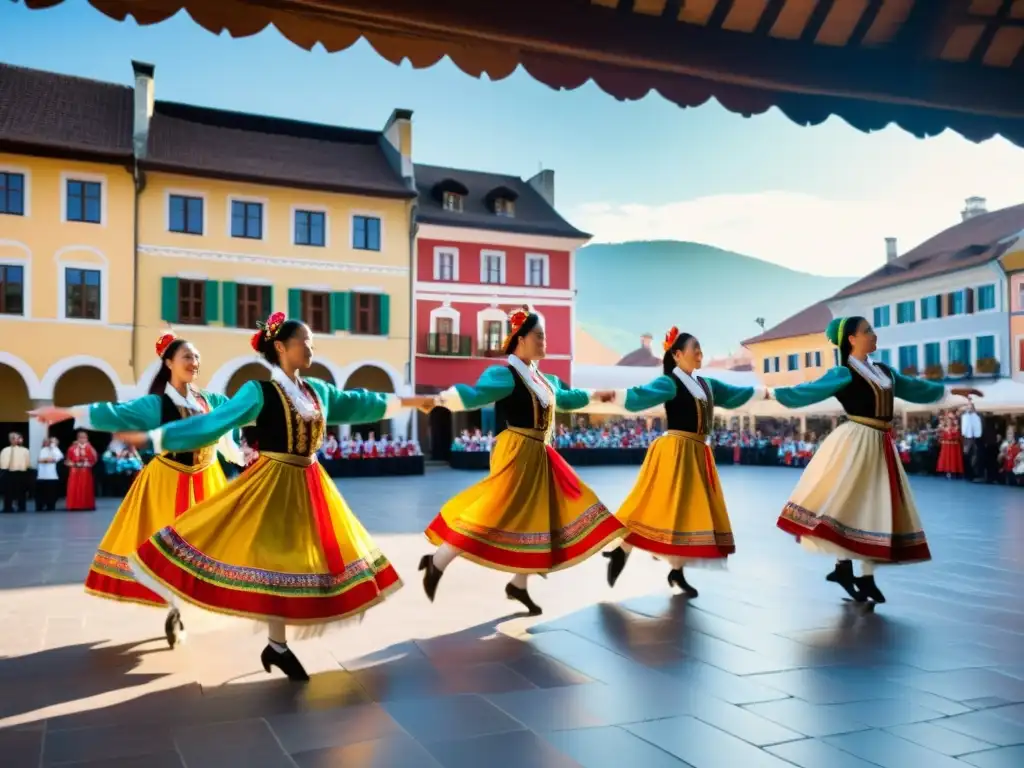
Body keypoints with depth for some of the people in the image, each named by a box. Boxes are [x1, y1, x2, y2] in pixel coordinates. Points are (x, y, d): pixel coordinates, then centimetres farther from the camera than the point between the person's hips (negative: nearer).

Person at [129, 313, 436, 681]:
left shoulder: (317, 389, 9)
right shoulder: (259, 391, -10)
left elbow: (358, 403, 18)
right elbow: (213, 423, -13)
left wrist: (409, 401, 23)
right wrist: (154, 436, -17)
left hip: (309, 484, 7)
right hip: (275, 484, -7)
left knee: (301, 558, 8)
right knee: (276, 559, -2)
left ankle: (277, 645, 19)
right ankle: (278, 647, 11)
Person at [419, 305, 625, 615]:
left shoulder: (544, 380, 14)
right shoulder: (505, 374, -13)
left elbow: (564, 399, 34)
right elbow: (476, 394, -31)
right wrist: (447, 396, -50)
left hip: (540, 457, 9)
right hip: (516, 454, -9)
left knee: (537, 517, 11)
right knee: (495, 513, -13)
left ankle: (518, 585, 23)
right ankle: (436, 564, -1)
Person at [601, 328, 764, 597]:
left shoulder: (707, 385, 14)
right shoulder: (669, 383, -10)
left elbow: (735, 395, 28)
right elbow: (641, 397, -26)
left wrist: (764, 391, 34)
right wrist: (616, 395, -43)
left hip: (697, 454, 8)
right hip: (674, 452, -8)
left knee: (691, 511, 9)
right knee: (664, 507, -8)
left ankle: (677, 570, 18)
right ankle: (621, 552, 6)